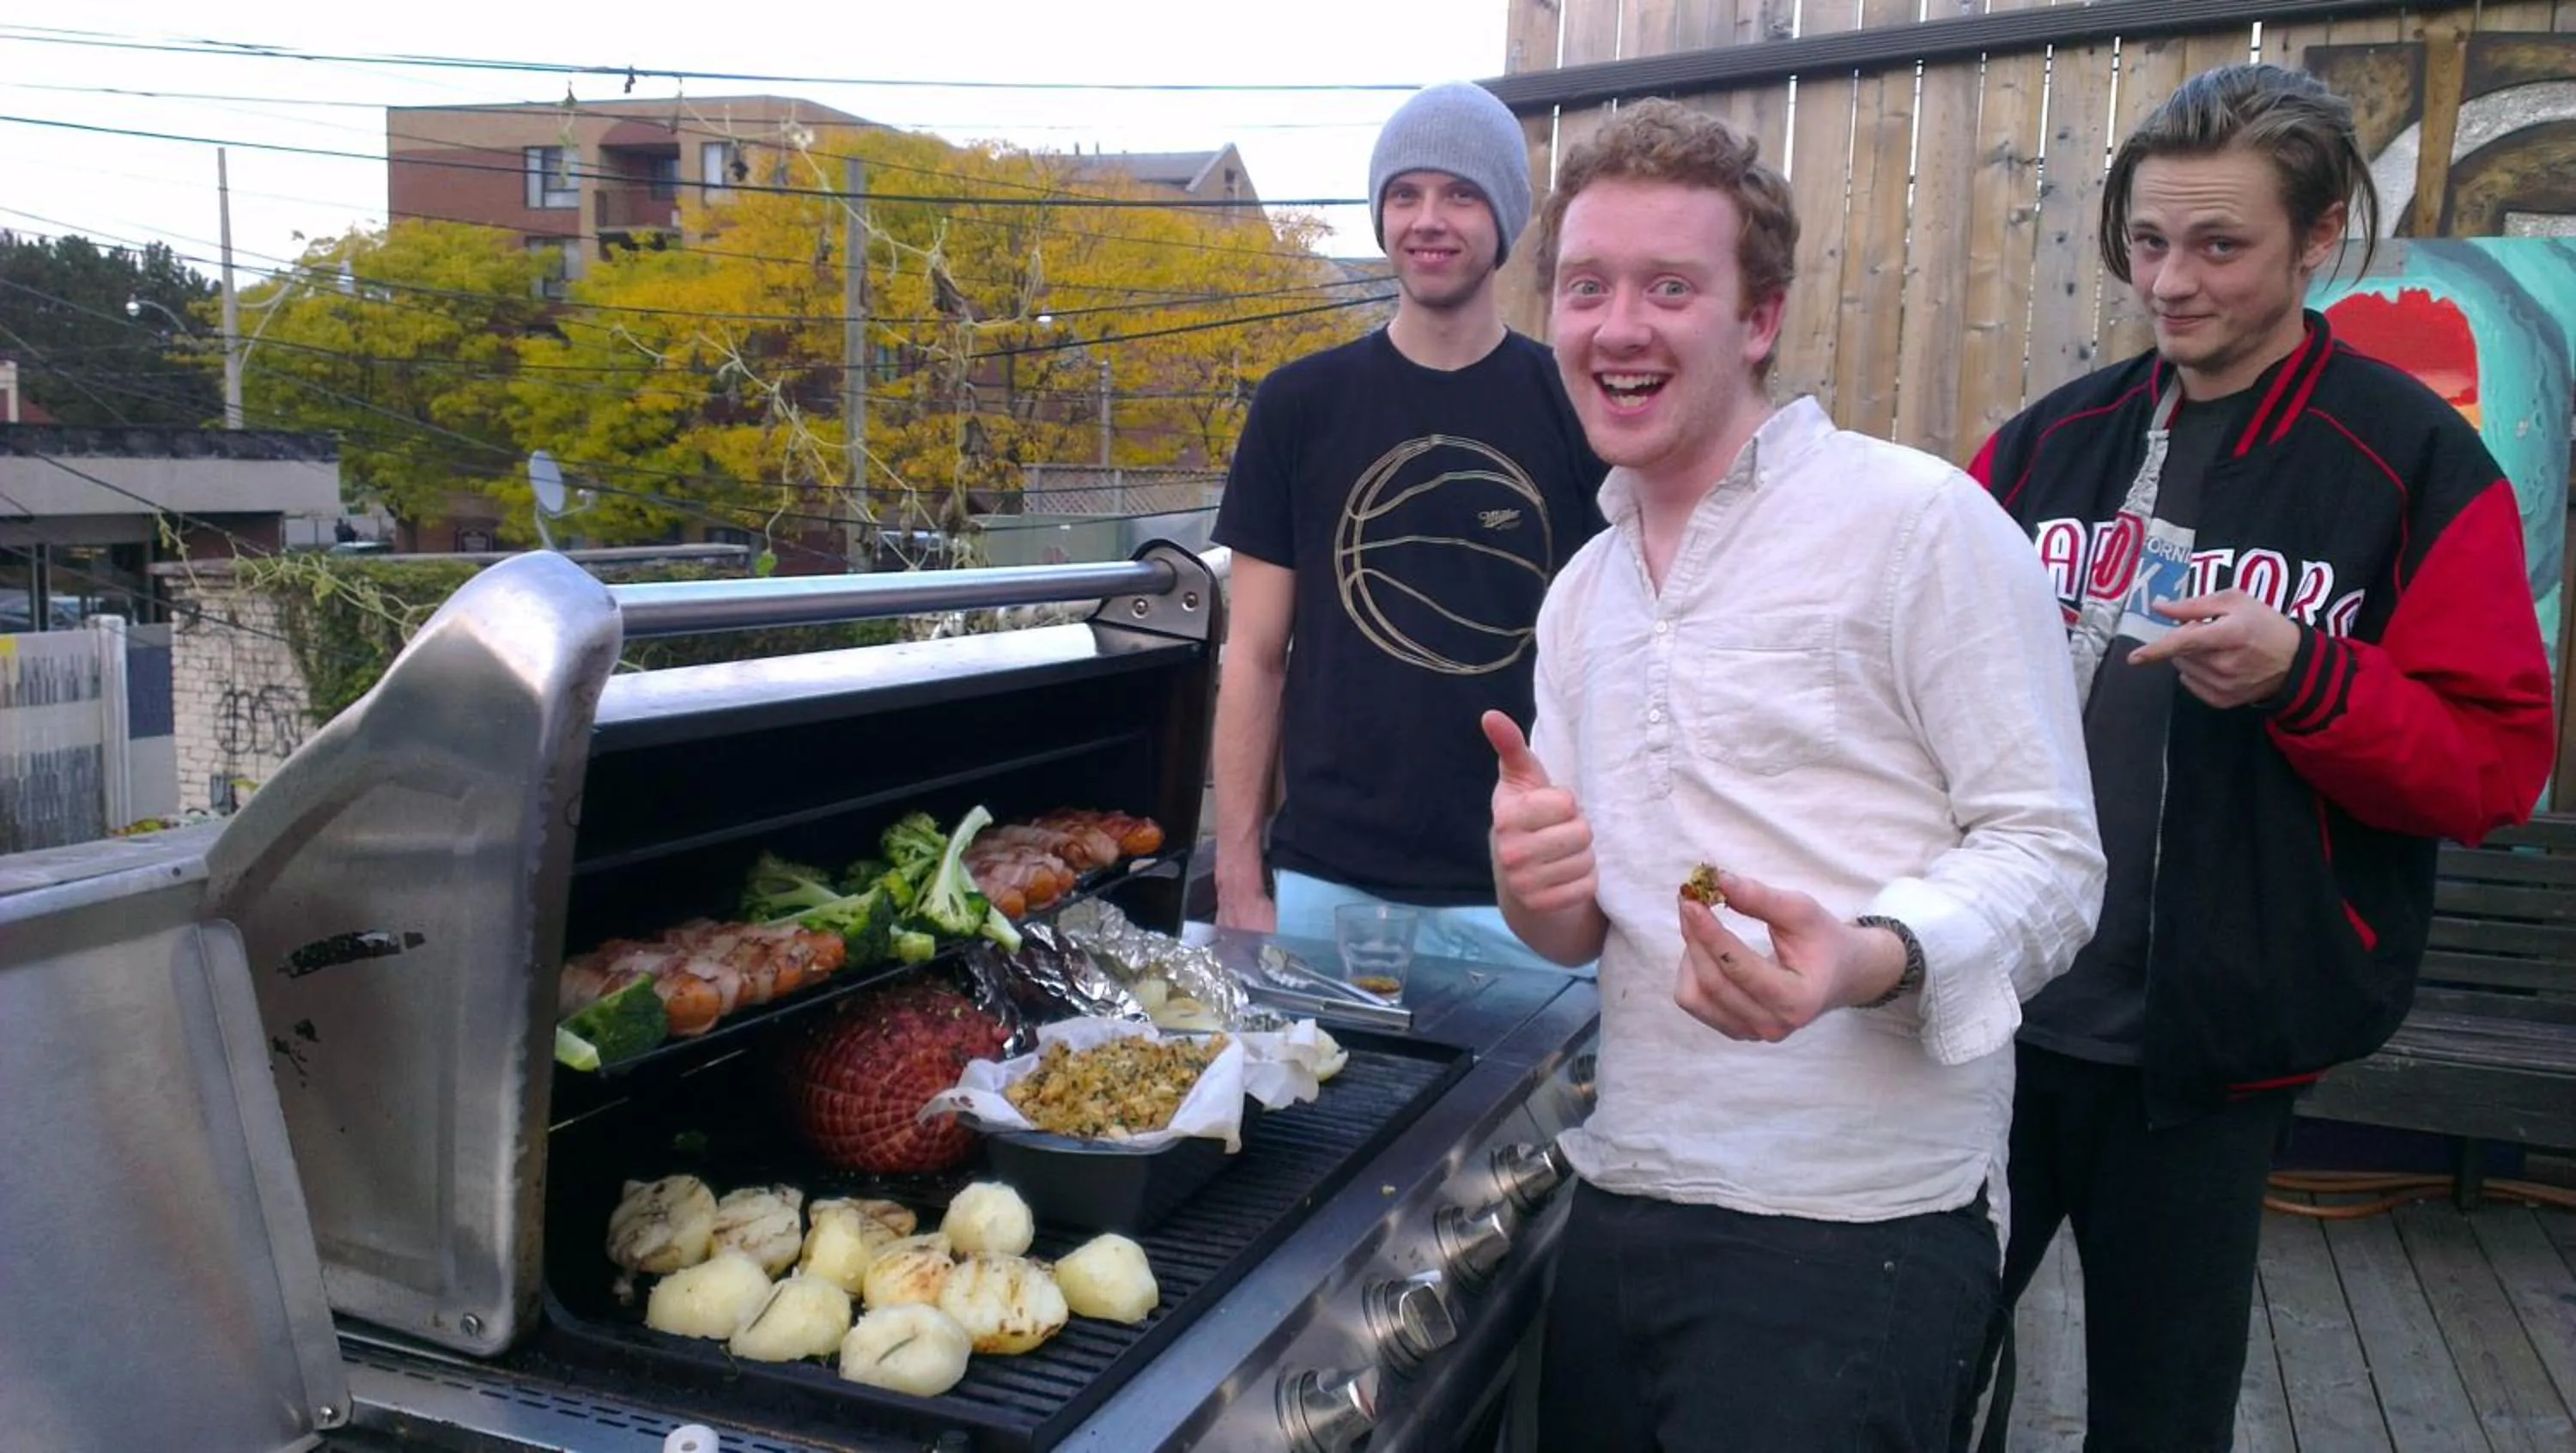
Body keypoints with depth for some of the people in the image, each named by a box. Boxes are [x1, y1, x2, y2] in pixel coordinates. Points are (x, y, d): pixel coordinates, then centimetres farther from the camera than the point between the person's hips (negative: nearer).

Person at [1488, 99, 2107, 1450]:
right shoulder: (1580, 593, 12)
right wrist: (1540, 888, -8)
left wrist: (1868, 961, -30)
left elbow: (2048, 853, -10)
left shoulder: (1919, 520, -9)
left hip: (1856, 1229, -6)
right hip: (1621, 1195, 6)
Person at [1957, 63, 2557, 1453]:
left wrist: (2300, 676, -24)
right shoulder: (2052, 438, 6)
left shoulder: (2417, 465, -5)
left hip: (2200, 1052, -3)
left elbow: (2495, 763, -7)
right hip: (1993, 1009, 4)